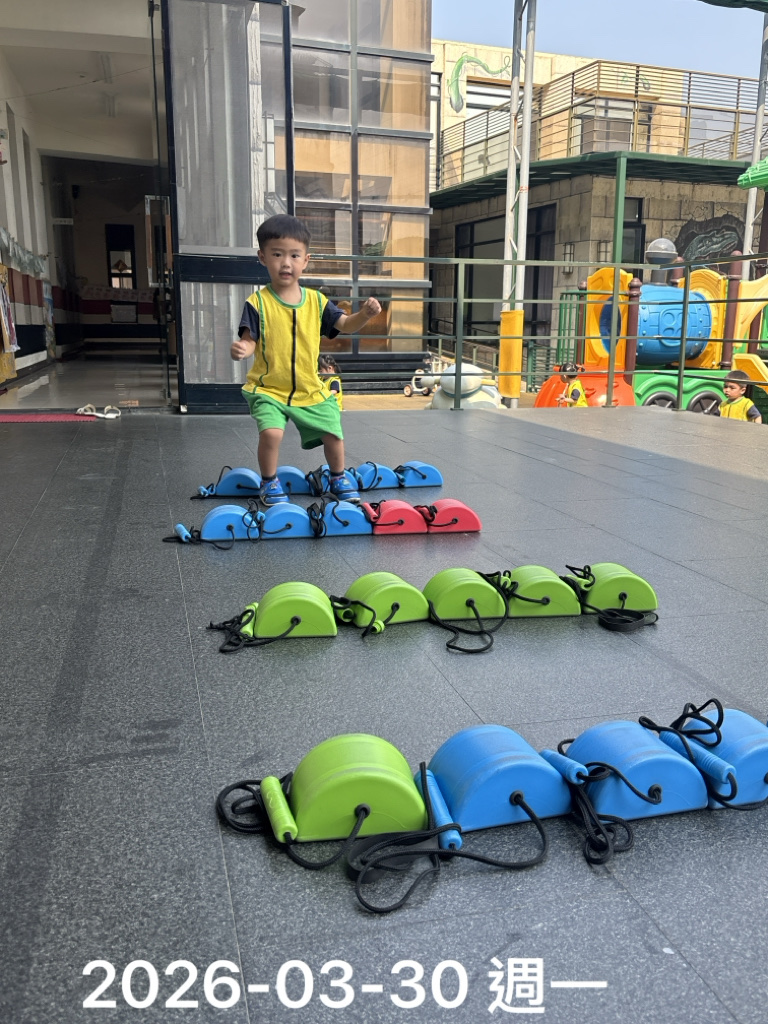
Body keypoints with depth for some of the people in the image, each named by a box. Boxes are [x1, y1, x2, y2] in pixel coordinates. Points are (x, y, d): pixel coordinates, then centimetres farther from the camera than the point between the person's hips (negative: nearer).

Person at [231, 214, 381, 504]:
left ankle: (338, 478, 34)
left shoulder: (316, 301, 2)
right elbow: (250, 340, -10)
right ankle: (269, 482, 4)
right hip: (268, 389, -3)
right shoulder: (257, 303, -8)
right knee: (271, 432, -25)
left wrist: (365, 314, -17)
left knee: (333, 435, 3)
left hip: (310, 390, 3)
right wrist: (242, 349, -34)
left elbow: (345, 325, 4)